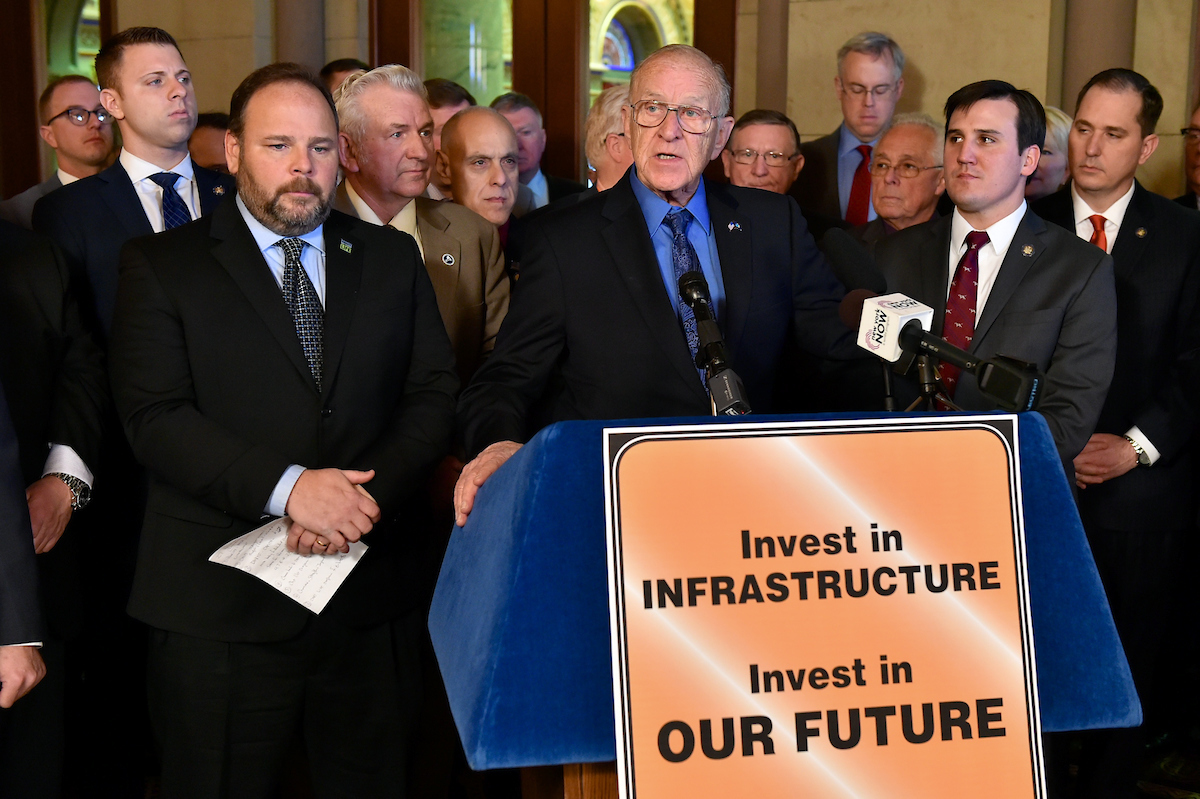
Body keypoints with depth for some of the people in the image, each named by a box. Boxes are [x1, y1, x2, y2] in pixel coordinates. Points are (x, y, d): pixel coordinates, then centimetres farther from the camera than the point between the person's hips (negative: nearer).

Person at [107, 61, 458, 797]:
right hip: (220, 604, -2)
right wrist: (287, 486, -20)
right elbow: (155, 417, -9)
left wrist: (366, 495, -13)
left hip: (369, 601, 3)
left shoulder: (392, 258, 11)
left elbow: (435, 395, 5)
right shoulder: (162, 265, 2)